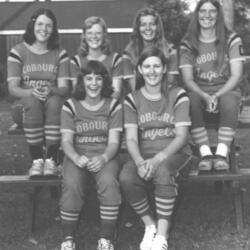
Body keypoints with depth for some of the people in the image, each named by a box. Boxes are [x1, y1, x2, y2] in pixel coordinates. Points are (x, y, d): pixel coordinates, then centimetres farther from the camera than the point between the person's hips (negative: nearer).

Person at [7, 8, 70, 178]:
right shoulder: (18, 52, 3)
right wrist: (31, 92, -26)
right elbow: (13, 88, -4)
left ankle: (51, 160, -32)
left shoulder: (60, 54, 7)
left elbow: (64, 88, -1)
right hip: (26, 103, 0)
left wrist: (51, 91, -25)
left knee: (54, 103, -34)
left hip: (53, 99, 1)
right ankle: (37, 160, -31)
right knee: (32, 103, -35)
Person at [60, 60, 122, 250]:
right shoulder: (70, 106, 4)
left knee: (108, 181, -33)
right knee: (71, 183, -31)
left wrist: (103, 158, -25)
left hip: (105, 156, 0)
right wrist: (77, 158, -25)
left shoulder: (113, 106, 3)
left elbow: (114, 141, -3)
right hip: (77, 156, 0)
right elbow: (66, 140, -3)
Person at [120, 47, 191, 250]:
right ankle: (149, 225, -5)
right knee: (126, 177, -30)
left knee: (163, 171, -37)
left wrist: (158, 159, -23)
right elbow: (131, 139, -2)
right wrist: (140, 162, -25)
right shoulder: (132, 99, 6)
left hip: (174, 153, -2)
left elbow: (181, 136, -7)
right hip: (144, 155, 2)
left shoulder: (177, 95, 0)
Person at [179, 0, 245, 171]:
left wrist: (217, 96, -21)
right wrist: (205, 97, -22)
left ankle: (222, 154, -35)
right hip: (199, 92, 1)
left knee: (229, 100, -36)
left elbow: (236, 75, -5)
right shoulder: (188, 44, 5)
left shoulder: (231, 40, 2)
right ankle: (205, 153, -33)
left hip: (226, 90, -1)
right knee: (190, 101, -34)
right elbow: (188, 79, -3)